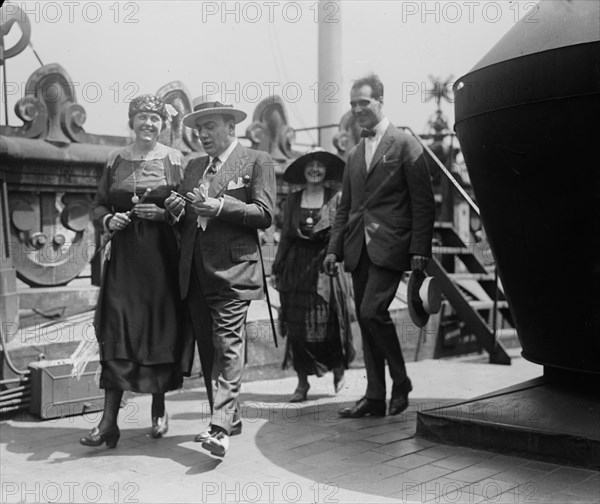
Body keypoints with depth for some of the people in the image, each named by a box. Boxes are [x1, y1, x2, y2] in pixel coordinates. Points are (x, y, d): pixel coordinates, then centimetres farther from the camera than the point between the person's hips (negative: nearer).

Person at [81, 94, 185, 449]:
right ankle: (109, 421, -2)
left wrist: (163, 213, -15)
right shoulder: (116, 160, 10)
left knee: (161, 331, 3)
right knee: (117, 333, -4)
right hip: (124, 257, 2)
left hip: (162, 256, -1)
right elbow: (98, 205, 14)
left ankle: (159, 410, 22)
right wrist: (108, 220, -6)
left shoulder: (174, 160, 3)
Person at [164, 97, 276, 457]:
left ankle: (221, 428, -16)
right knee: (208, 349, 9)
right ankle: (230, 417, 20)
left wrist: (219, 206, -17)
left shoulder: (257, 162, 2)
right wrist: (177, 209, 0)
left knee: (228, 347, -13)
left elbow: (265, 215, -8)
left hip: (232, 269, -7)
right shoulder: (194, 167, 21)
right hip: (196, 272, 7)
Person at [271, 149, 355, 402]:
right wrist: (276, 269, 10)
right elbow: (285, 236, 12)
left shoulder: (336, 197, 3)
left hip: (325, 266, -2)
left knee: (330, 322, -3)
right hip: (297, 267, 2)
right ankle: (302, 382, 11)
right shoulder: (292, 200, 10)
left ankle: (338, 370, 22)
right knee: (296, 326, 1)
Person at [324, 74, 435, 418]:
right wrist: (335, 248, 10)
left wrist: (420, 249, -13)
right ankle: (375, 397, 14)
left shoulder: (405, 145, -1)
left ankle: (401, 382, 4)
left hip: (389, 247, -7)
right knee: (366, 320, 7)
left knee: (373, 312, -18)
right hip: (359, 248, 7)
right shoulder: (354, 154, 19)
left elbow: (423, 203, -5)